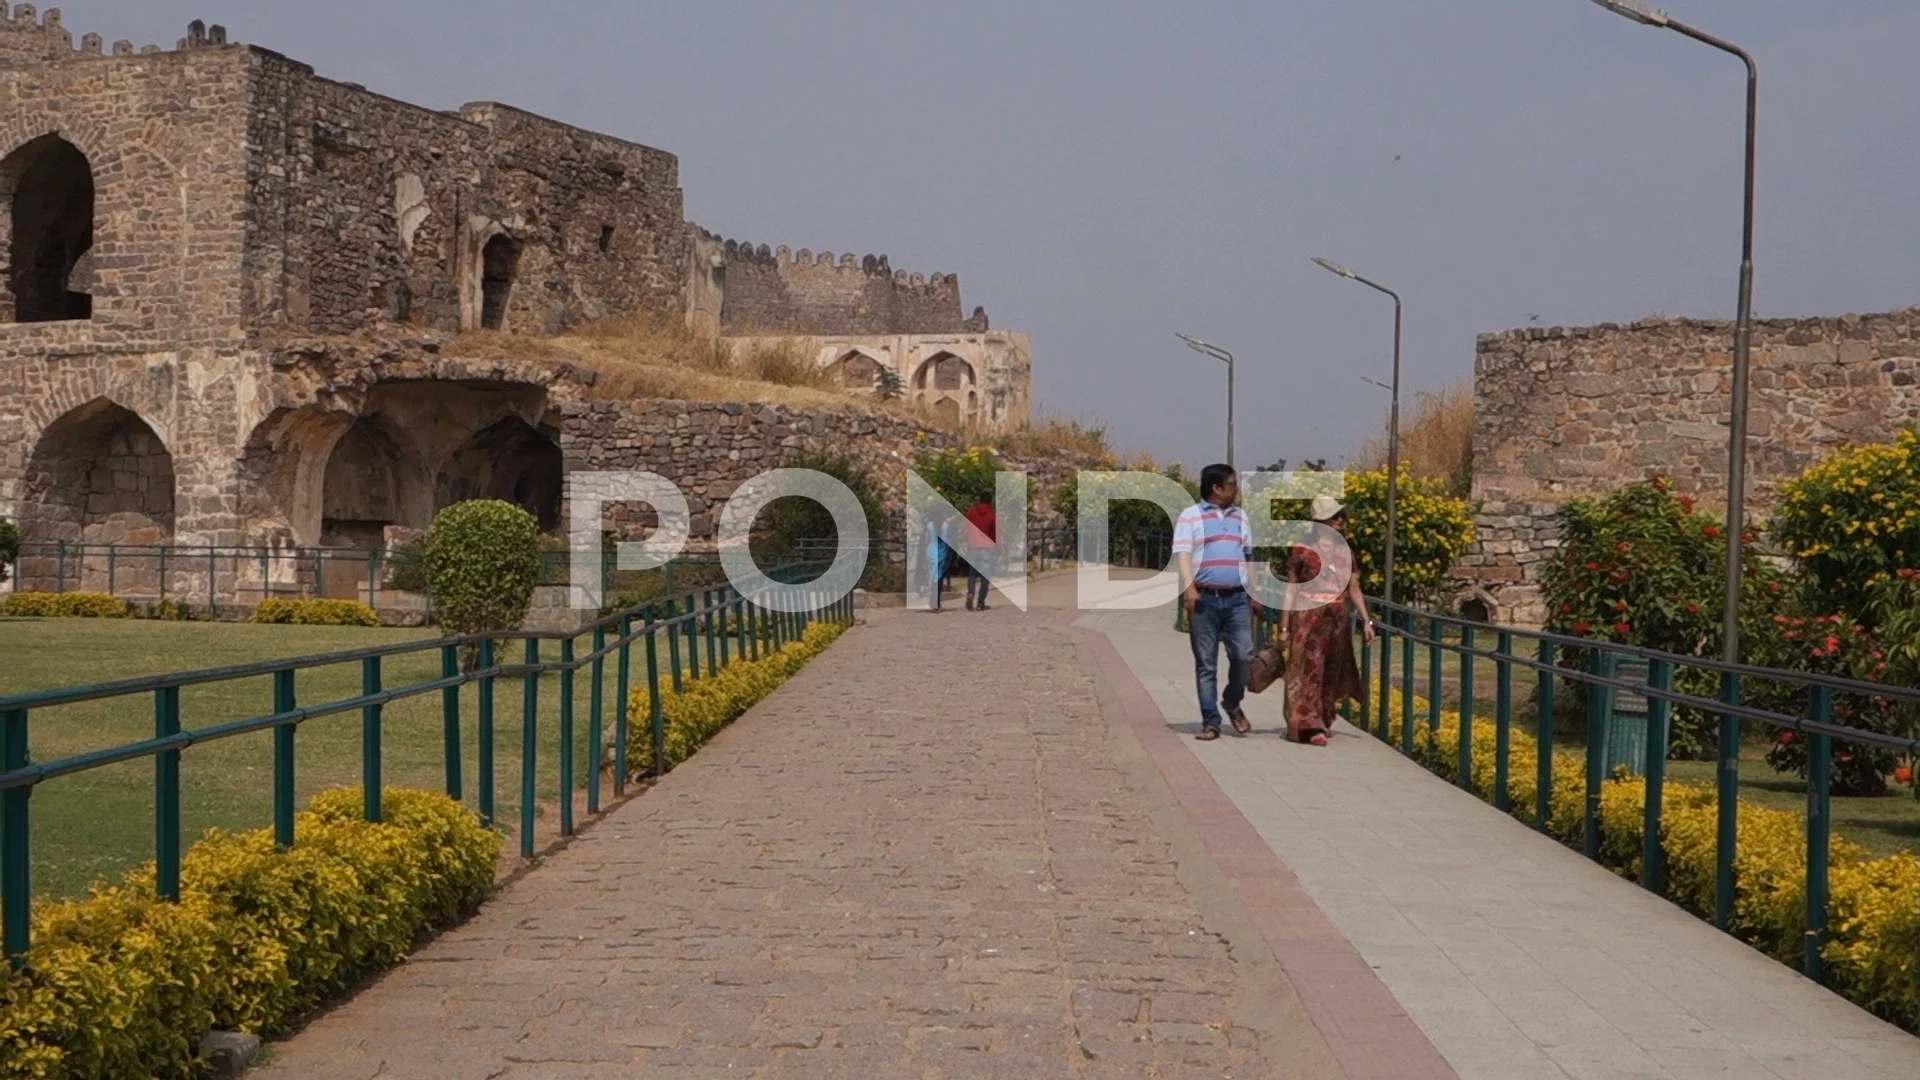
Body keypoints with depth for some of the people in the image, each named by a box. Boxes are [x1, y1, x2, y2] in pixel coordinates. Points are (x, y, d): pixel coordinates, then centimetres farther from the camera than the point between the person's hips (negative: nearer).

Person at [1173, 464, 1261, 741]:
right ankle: (1210, 722, 6)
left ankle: (1232, 703, 19)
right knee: (1206, 664, 0)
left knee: (1243, 655, -7)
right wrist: (1189, 587, -22)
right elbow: (1183, 555, -8)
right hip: (1205, 600, -3)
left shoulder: (1240, 516, 16)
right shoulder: (1190, 516, 1)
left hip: (1237, 599, 4)